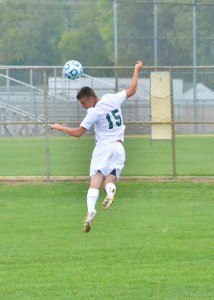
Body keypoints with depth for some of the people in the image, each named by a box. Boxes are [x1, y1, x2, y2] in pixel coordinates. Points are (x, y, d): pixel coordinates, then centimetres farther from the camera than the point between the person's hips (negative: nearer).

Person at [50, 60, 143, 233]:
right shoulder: (113, 99, 5)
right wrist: (137, 70, 31)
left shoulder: (94, 112, -8)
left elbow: (78, 133, -6)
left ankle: (91, 209, -37)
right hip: (119, 148, 5)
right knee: (109, 180, 6)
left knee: (95, 182, -13)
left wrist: (60, 127, 9)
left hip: (103, 147, -5)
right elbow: (132, 90, 19)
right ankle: (110, 188, -32)